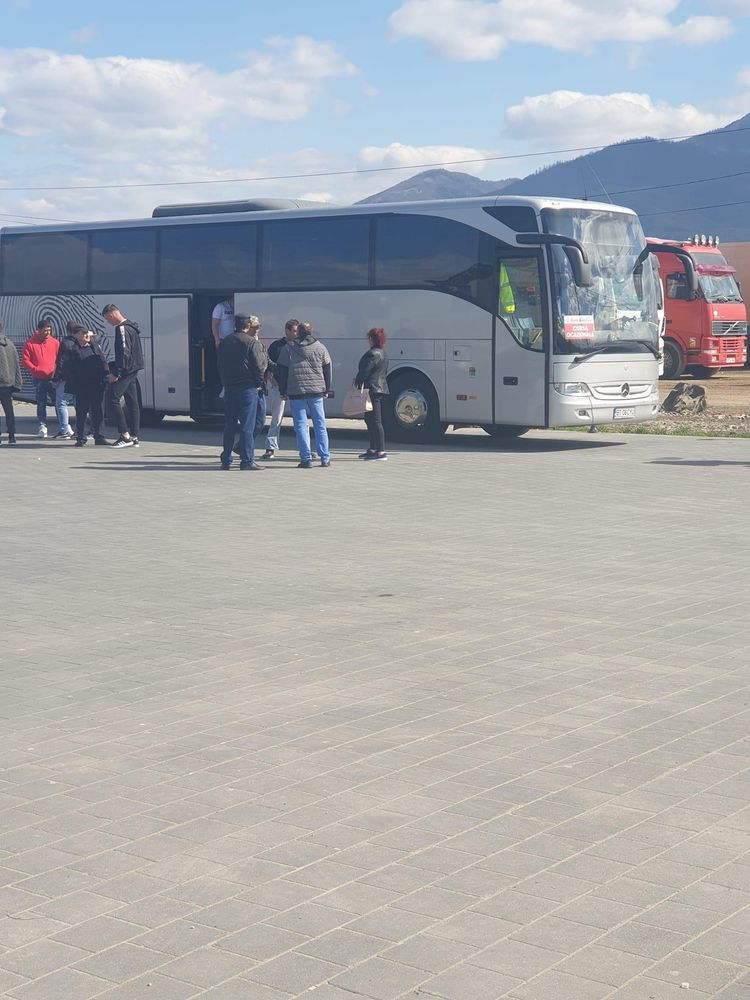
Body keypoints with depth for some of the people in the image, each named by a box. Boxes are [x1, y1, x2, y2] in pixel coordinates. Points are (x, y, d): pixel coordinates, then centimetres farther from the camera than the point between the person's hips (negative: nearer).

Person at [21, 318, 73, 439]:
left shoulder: (54, 342, 5)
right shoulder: (30, 343, -1)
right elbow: (25, 360, -3)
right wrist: (36, 370, -14)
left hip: (53, 379, 1)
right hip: (39, 379, -1)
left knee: (59, 402, -5)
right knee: (41, 404, 7)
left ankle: (63, 428, -6)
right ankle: (42, 426, 16)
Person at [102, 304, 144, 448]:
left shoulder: (122, 329, -13)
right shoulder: (131, 326, 18)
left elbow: (124, 352, -21)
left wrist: (116, 373, -21)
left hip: (125, 370, -10)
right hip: (133, 371, 10)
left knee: (115, 399, -11)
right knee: (132, 402, 10)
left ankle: (125, 435, -15)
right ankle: (134, 436, 12)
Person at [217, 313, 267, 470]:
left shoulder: (224, 342, 9)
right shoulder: (252, 343, -10)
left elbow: (220, 365, 14)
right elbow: (260, 366, -10)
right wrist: (259, 383, 4)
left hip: (229, 388, 6)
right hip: (248, 388, -5)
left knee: (229, 425, 11)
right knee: (247, 425, -3)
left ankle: (226, 460, 13)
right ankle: (247, 461, -3)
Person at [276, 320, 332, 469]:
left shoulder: (288, 348, 2)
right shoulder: (320, 348, 7)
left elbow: (281, 371, 3)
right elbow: (327, 370, 11)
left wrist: (283, 391, 10)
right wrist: (326, 390, 19)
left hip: (296, 392, -2)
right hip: (316, 391, 2)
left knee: (301, 426, 1)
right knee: (320, 425, 7)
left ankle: (306, 458, -4)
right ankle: (325, 458, 6)